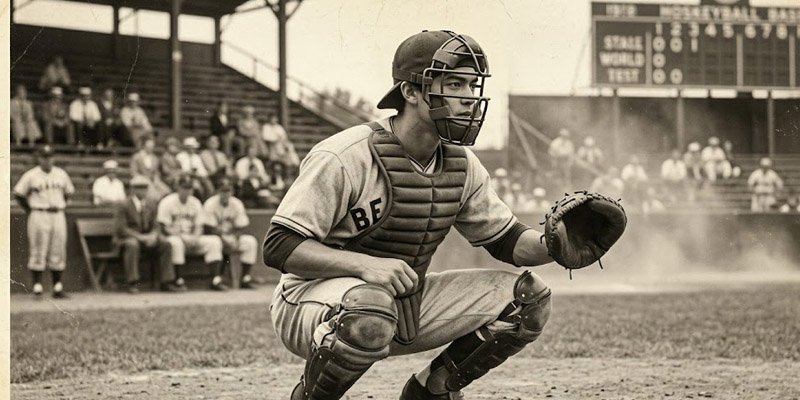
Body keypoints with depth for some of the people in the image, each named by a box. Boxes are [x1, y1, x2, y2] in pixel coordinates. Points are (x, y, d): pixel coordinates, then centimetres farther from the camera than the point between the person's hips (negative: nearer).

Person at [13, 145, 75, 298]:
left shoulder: (61, 174, 9)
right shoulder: (31, 176, -4)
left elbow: (69, 192, 22)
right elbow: (18, 194, 1)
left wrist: (60, 206, 13)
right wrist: (30, 211, -1)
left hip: (58, 216, 4)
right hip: (39, 216, -4)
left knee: (58, 252, 5)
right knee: (38, 252, -5)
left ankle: (57, 287, 11)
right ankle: (37, 285, -2)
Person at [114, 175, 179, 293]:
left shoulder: (151, 204, 10)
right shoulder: (124, 205, -8)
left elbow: (155, 225, 9)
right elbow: (120, 228, -16)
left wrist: (153, 235, -16)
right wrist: (140, 237, -25)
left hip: (147, 238, 5)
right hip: (127, 239, -5)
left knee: (165, 244, -19)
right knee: (132, 244, -39)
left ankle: (166, 283, -18)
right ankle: (131, 283, -34)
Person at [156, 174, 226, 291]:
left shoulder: (195, 203, 11)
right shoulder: (167, 202, -6)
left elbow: (199, 226, 11)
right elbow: (164, 228, -11)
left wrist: (195, 236, -13)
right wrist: (183, 236, -21)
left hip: (192, 239, 5)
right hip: (173, 236, -5)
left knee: (214, 240, -15)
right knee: (175, 242, -40)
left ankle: (216, 280, -25)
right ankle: (178, 280, -31)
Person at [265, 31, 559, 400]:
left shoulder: (462, 166, 2)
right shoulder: (343, 157, -20)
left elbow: (505, 241, 11)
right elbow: (278, 247, -22)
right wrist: (366, 264, -36)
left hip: (407, 305, 7)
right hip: (314, 298, -7)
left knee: (529, 298, -3)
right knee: (371, 310, -43)